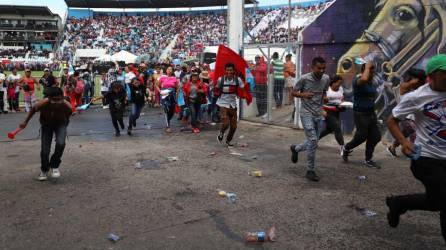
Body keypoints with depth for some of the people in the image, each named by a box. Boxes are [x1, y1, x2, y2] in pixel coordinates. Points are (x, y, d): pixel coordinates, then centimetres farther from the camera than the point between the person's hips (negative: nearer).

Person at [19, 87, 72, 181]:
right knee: (45, 149, -4)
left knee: (60, 143, -25)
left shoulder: (67, 106, -34)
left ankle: (54, 166, 1)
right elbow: (33, 109, -9)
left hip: (60, 124, 0)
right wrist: (25, 122, 1)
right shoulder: (42, 104, -33)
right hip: (46, 124, 0)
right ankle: (44, 170, 25)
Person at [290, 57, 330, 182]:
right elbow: (294, 92, -2)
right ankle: (310, 171, -3)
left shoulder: (326, 79, 2)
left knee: (313, 143, 12)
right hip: (307, 114, -5)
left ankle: (295, 148, 43)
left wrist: (321, 108, 9)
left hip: (318, 115, 6)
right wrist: (303, 94, -21)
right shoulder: (304, 78, -12)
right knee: (313, 141, -15)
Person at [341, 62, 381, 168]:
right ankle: (346, 148, 25)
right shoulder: (357, 80, -13)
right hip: (360, 114, -8)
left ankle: (368, 160, 18)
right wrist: (367, 67, -22)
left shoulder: (371, 82, 12)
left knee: (375, 137, 5)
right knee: (361, 136, -3)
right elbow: (364, 79, -39)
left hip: (371, 113, 8)